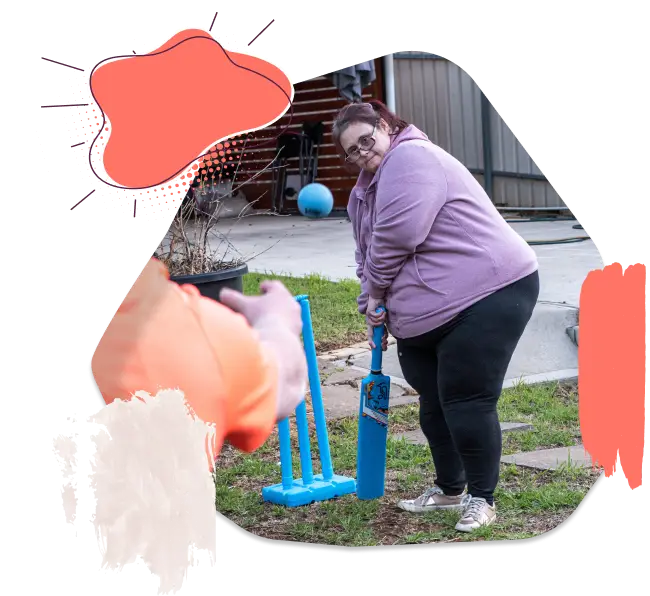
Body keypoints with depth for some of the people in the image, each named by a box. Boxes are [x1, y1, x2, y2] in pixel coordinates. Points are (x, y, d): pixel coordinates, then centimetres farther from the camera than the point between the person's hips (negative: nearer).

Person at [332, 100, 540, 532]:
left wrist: (376, 290, -7)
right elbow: (369, 255, 22)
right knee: (434, 402, 15)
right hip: (427, 315, 10)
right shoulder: (365, 191, 16)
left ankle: (482, 498, 5)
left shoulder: (411, 157, -15)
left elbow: (397, 236, -23)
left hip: (487, 297, -10)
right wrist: (374, 310, 9)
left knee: (467, 401, -8)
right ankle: (449, 489, 31)